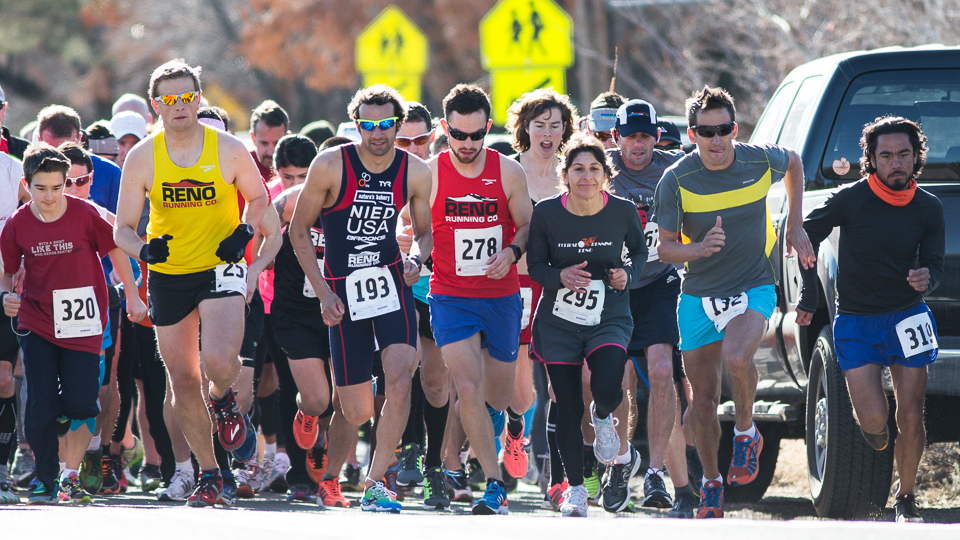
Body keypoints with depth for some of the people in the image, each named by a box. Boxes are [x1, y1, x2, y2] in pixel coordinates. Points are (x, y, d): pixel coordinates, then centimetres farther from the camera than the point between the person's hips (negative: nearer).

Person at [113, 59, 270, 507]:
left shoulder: (229, 150, -7)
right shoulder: (141, 159, -5)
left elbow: (257, 197, 10)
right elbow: (122, 230, 1)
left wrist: (244, 231, -11)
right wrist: (143, 249, -21)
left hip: (220, 268, -2)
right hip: (167, 276, 2)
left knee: (219, 361, -24)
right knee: (183, 381, 6)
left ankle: (223, 400, 14)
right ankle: (209, 475, 23)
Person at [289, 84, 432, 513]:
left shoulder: (415, 173, -1)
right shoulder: (331, 165, -9)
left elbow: (424, 232, 13)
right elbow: (298, 229, 0)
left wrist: (417, 260, -10)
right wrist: (323, 293, -6)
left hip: (390, 282, 1)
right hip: (343, 291, -1)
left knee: (400, 380, -24)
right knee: (356, 414, 0)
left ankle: (375, 484, -14)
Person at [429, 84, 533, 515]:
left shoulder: (508, 172, -1)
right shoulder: (430, 174, -4)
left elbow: (527, 225, 7)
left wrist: (511, 252, -13)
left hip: (501, 296, 2)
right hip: (450, 297, -2)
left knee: (498, 394, 13)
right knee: (468, 387, -17)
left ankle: (489, 421, 51)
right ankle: (494, 484, -13)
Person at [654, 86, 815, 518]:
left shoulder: (761, 160, -10)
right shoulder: (676, 180, -13)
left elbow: (793, 163, 15)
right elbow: (665, 248, -7)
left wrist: (794, 226, 10)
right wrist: (698, 248, -28)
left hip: (753, 288, -1)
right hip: (698, 296, 1)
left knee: (736, 359, -31)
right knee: (704, 400, 7)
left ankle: (746, 434, -3)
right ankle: (711, 483, 28)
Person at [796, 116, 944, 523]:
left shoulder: (929, 209, -4)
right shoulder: (850, 200, -13)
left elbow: (935, 264, 3)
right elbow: (806, 236, 1)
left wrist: (927, 279, -22)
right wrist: (809, 295, -1)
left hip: (907, 318, 2)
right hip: (856, 322, -2)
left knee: (910, 419, -2)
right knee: (874, 419, -12)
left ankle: (906, 500, 17)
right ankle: (871, 426, 27)